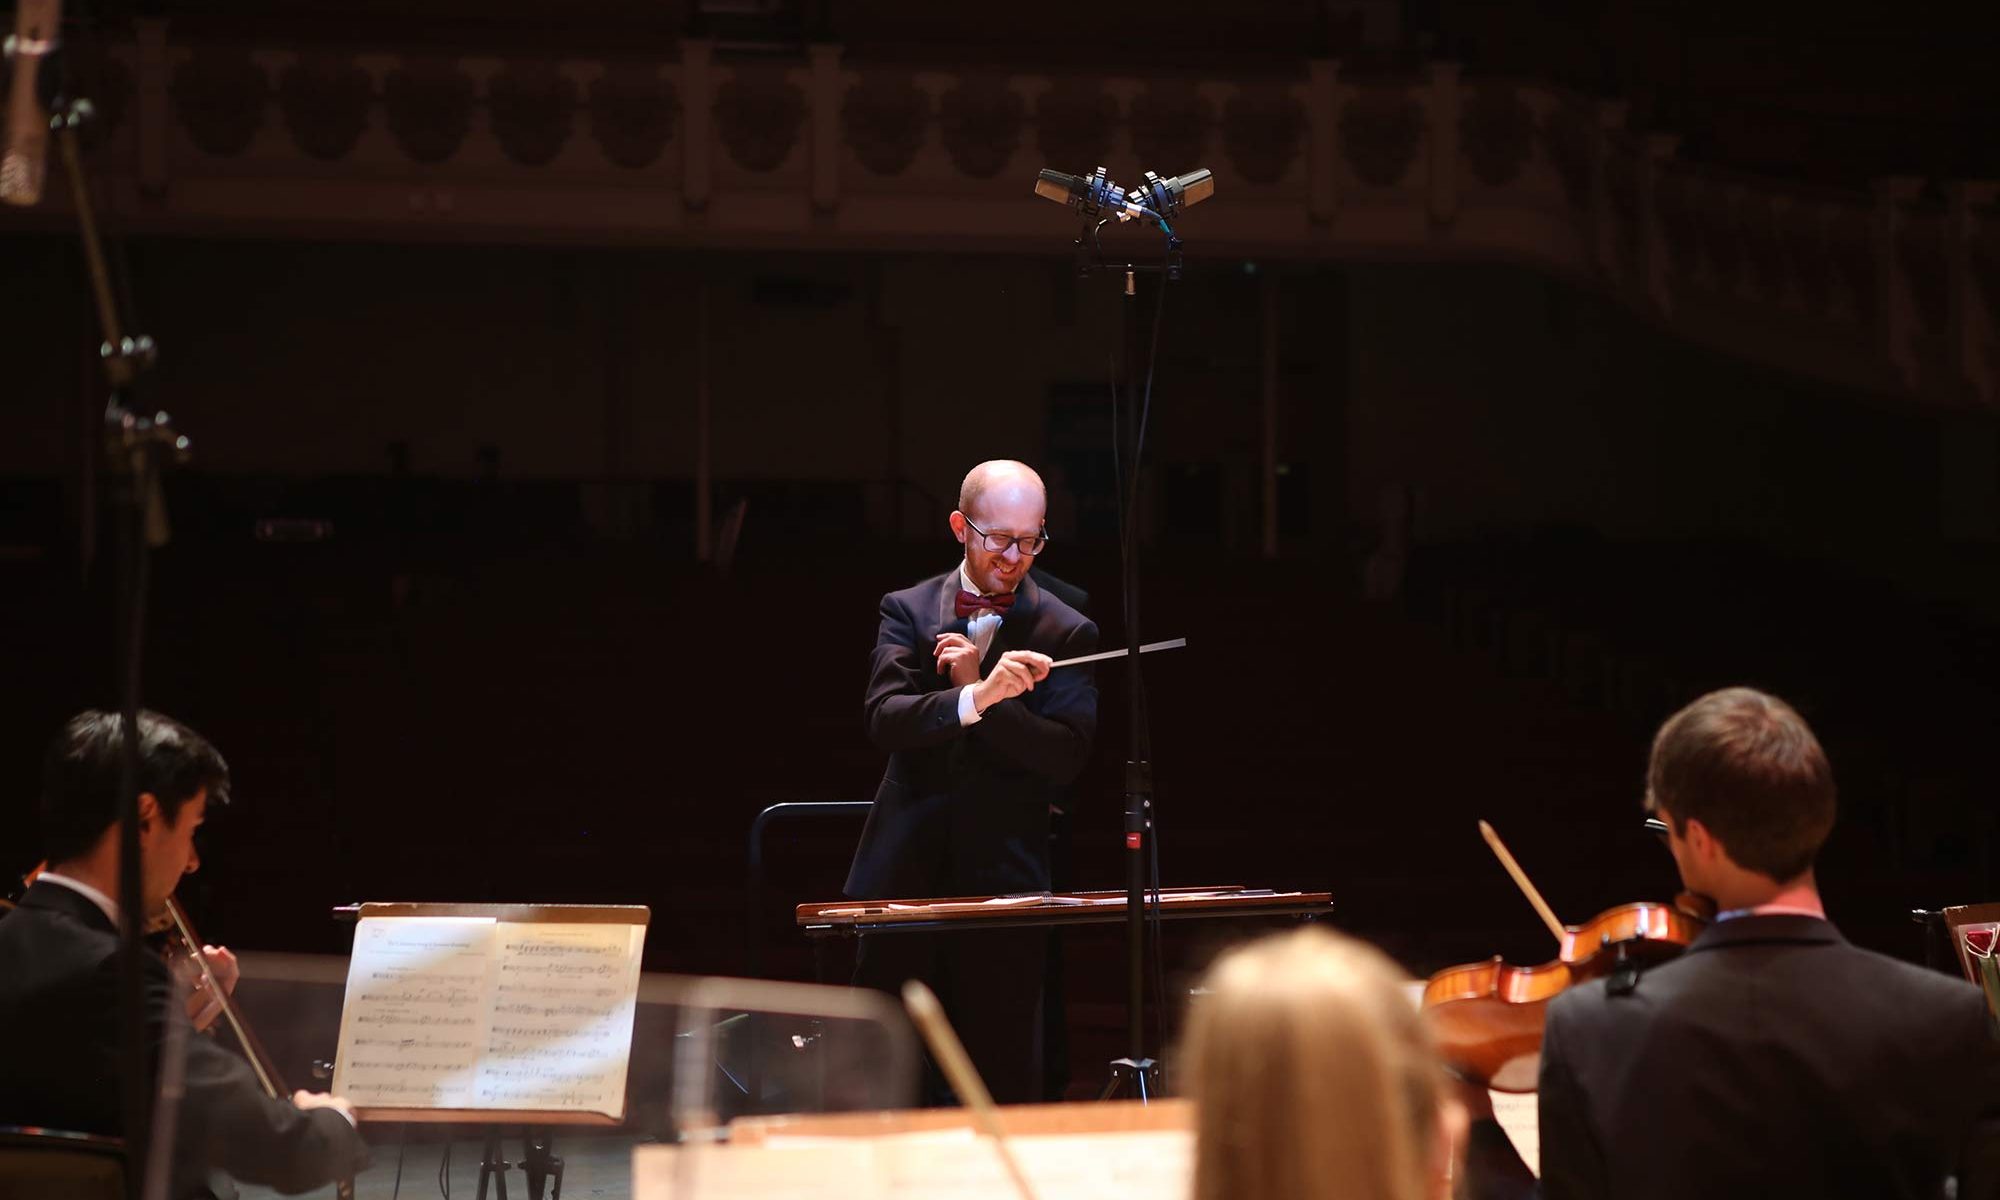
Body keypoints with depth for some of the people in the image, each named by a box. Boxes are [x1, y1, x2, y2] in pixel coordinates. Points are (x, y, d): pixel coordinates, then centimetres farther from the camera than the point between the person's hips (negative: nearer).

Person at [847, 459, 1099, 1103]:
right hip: (904, 872, 1)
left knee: (1002, 1073, -2)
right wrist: (977, 696, -29)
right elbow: (884, 717, -11)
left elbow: (1068, 754, -7)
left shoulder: (1065, 633, 4)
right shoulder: (907, 611, 6)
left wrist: (975, 686, -15)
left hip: (1002, 879, -1)